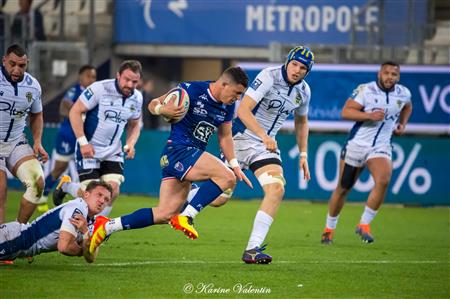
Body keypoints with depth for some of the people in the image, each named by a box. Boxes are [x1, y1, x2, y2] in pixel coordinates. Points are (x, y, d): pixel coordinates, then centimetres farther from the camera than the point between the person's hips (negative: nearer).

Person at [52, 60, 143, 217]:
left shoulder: (136, 98, 2)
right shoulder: (100, 89, -17)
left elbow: (134, 125, 19)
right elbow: (75, 112, -13)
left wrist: (130, 144, -2)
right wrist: (83, 142, -18)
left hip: (113, 152, 5)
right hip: (89, 150, -5)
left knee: (113, 191, -11)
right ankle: (65, 186, 21)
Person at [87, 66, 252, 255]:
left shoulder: (227, 106, 8)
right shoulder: (191, 90, -12)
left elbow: (225, 136, 21)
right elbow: (153, 104, -3)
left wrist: (234, 165, 13)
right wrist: (162, 109, -26)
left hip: (191, 157, 8)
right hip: (177, 150, -8)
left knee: (165, 214, 0)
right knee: (226, 178, -23)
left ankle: (107, 227, 4)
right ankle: (185, 218, -21)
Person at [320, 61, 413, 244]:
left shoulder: (403, 93, 3)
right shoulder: (365, 90, -11)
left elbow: (407, 107, 27)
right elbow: (346, 112, -19)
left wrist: (402, 124, 11)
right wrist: (370, 115, -30)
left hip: (381, 147, 2)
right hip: (356, 145, -2)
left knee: (383, 181, -26)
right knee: (343, 189, 7)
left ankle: (364, 225, -14)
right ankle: (329, 228, 27)